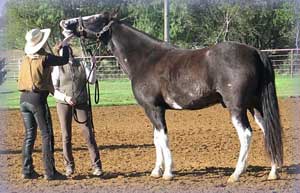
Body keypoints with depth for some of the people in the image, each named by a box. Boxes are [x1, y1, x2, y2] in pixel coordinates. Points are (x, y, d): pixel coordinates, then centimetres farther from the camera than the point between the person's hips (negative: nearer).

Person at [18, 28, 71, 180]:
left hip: (24, 99, 7)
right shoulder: (44, 58, -10)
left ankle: (27, 170, 12)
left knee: (29, 135, 12)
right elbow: (64, 60, 0)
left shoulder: (26, 59, 9)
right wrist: (65, 45, 19)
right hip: (38, 99, -7)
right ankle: (50, 172, -1)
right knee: (47, 135, 0)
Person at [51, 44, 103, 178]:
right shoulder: (58, 68, 2)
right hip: (64, 104, 0)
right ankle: (69, 167, 16)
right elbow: (54, 89, -1)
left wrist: (93, 66, -15)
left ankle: (96, 166, -1)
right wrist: (65, 97, -17)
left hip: (81, 104, 0)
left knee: (89, 134, -5)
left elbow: (92, 80, -4)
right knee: (66, 136, 4)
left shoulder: (82, 65, 6)